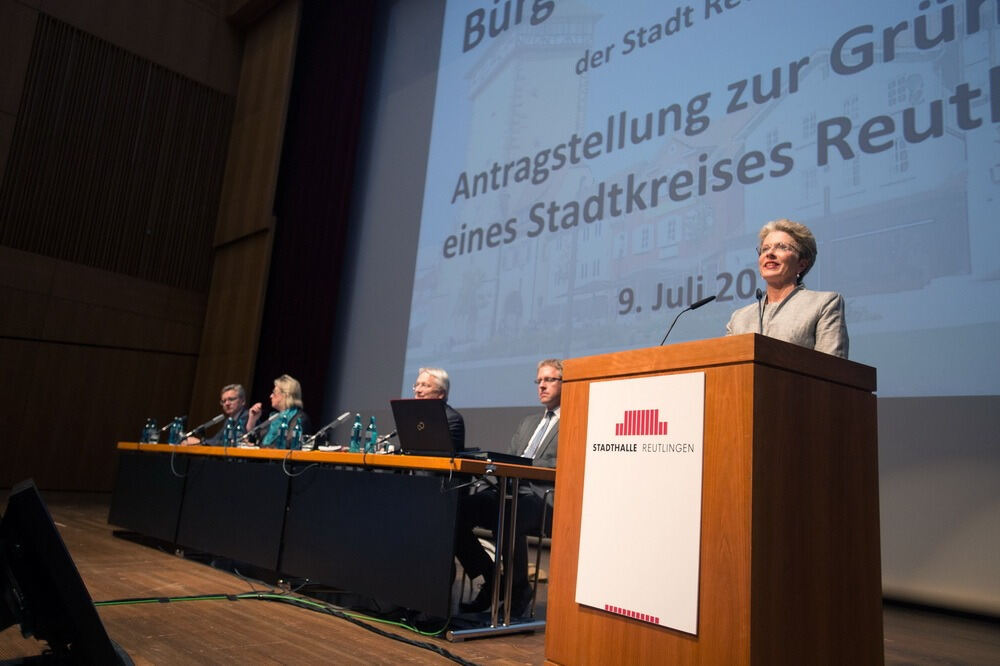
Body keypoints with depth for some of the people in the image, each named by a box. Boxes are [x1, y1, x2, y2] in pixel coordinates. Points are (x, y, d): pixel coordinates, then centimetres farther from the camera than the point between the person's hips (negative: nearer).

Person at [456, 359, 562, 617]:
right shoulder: (529, 422, 30)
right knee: (455, 511, -17)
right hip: (509, 491, 7)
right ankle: (491, 581, 0)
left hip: (545, 499, -7)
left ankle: (519, 589, -10)